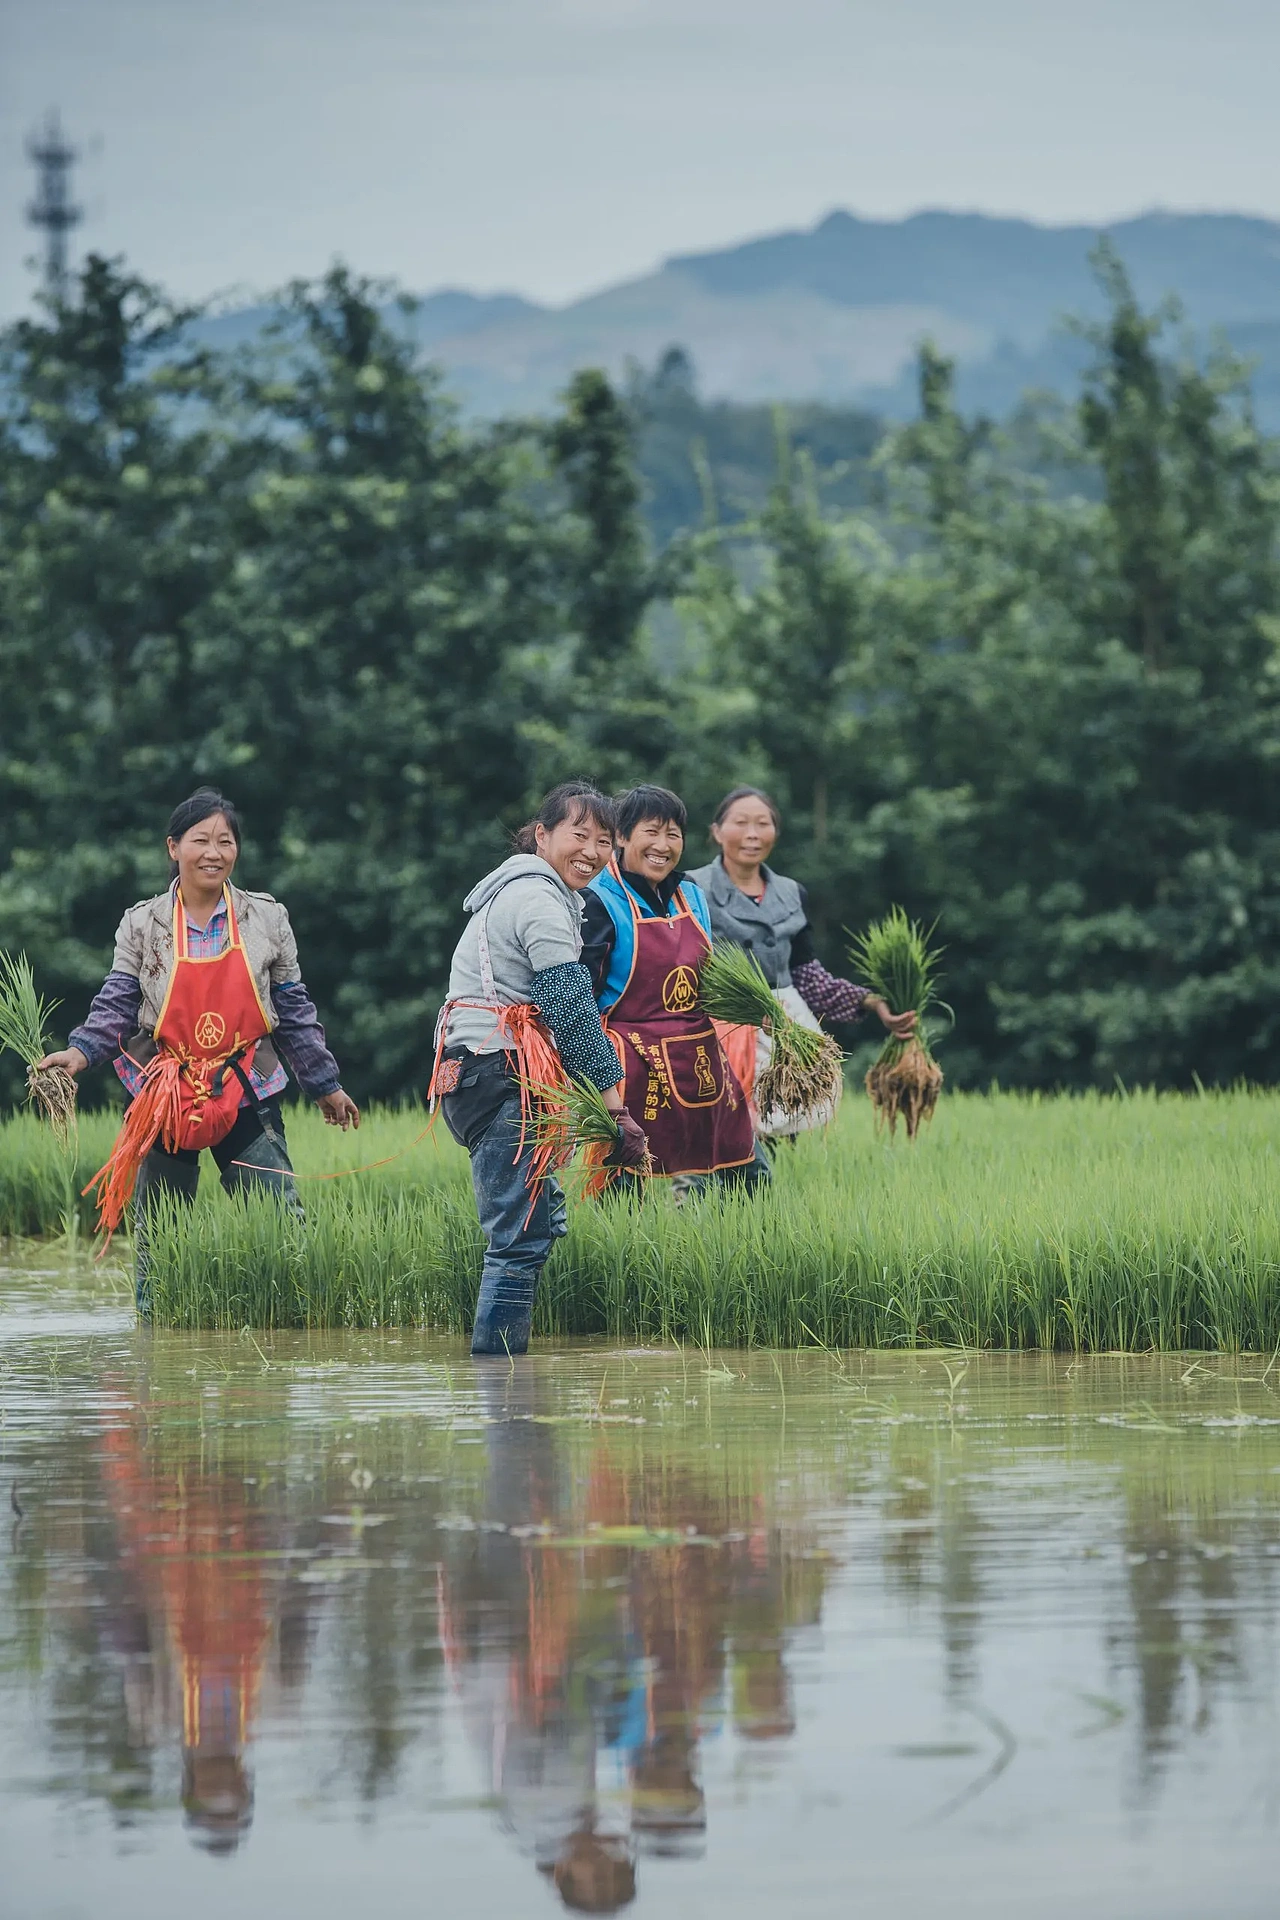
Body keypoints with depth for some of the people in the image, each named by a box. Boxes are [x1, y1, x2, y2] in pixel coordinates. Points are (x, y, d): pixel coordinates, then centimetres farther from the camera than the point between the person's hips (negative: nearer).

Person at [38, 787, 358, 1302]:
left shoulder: (267, 920, 5)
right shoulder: (142, 926, 3)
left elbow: (293, 1012, 11)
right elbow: (117, 1005, -1)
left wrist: (325, 1086, 13)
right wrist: (80, 1052, -19)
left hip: (248, 1095, 0)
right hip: (167, 1099, 0)